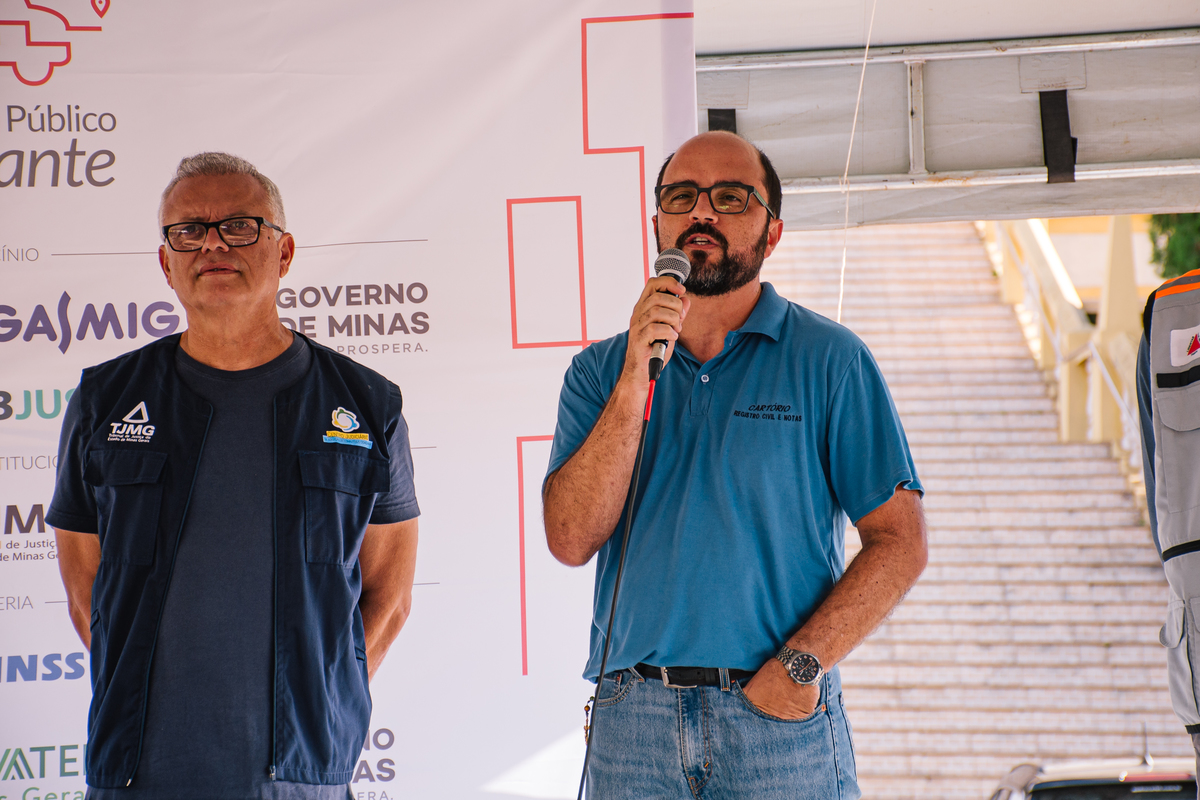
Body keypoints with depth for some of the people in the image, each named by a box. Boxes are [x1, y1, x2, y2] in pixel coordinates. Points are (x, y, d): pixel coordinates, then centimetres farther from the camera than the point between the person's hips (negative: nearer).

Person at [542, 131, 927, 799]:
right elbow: (571, 539, -4)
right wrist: (636, 382, -11)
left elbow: (900, 543, -2)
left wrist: (801, 663, -13)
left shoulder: (827, 360, 2)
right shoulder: (601, 372, 10)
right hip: (633, 721, 2)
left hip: (781, 720, -2)